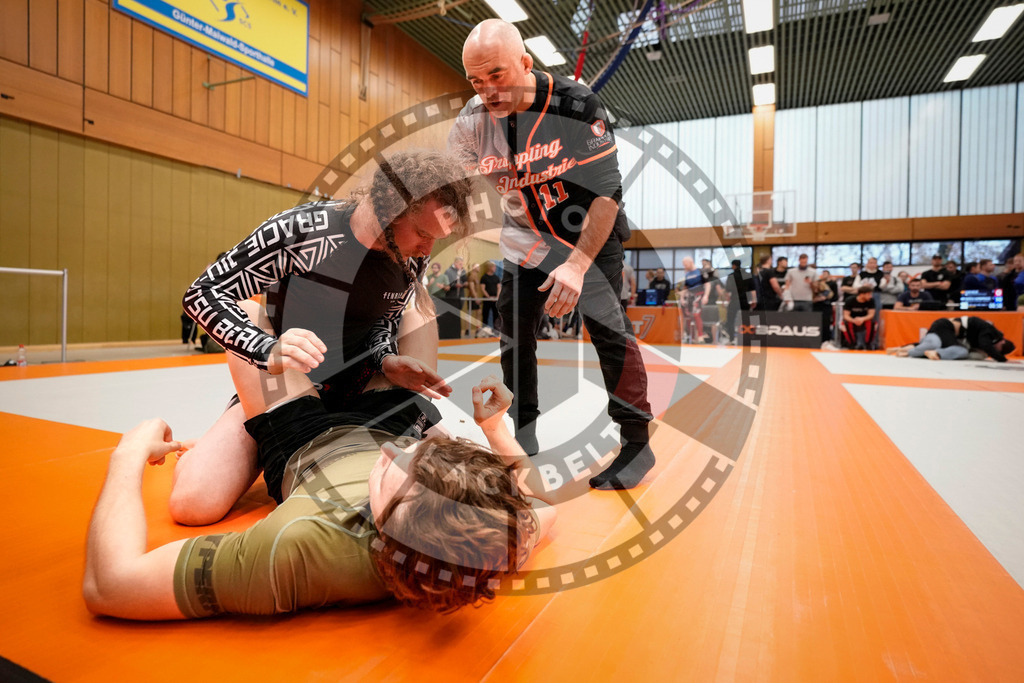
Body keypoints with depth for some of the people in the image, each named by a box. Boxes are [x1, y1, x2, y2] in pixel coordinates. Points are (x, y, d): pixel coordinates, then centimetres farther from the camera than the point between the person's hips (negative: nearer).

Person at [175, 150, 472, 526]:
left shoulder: (413, 259, -8)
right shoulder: (300, 231, -24)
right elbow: (202, 293, -17)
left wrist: (386, 361, -14)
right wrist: (270, 351, -34)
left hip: (357, 394, 5)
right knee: (193, 504, -19)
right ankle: (208, 453, 20)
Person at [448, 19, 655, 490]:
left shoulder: (576, 106, -24)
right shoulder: (472, 122, -13)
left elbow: (607, 192, -23)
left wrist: (577, 264, -31)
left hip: (589, 231, -4)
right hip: (526, 236, 5)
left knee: (609, 330, -11)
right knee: (513, 330, 5)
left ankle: (637, 444, 3)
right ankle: (522, 433, 24)